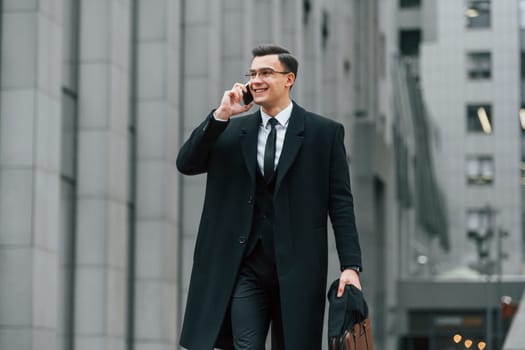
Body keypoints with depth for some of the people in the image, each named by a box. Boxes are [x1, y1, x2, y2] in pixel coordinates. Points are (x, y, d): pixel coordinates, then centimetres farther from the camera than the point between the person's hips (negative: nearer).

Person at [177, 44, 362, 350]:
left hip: (296, 268, -1)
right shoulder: (232, 131, 10)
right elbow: (186, 164, 0)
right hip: (245, 267, 2)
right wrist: (220, 116, -9)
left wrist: (351, 265, -9)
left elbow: (340, 202, 0)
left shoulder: (324, 132, 3)